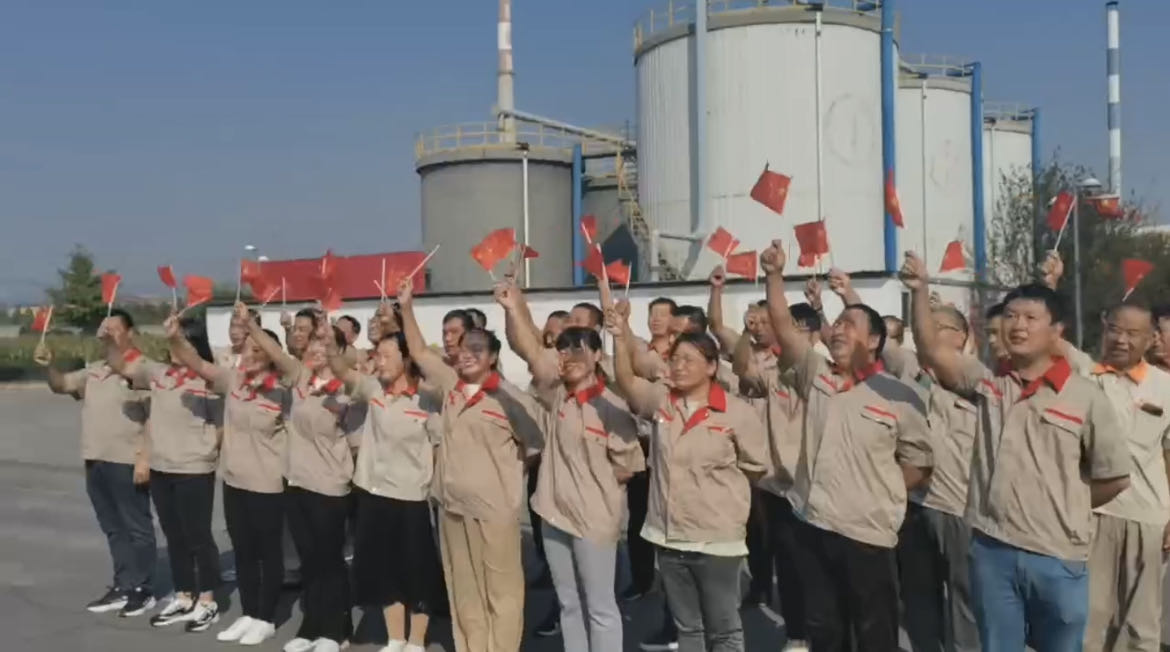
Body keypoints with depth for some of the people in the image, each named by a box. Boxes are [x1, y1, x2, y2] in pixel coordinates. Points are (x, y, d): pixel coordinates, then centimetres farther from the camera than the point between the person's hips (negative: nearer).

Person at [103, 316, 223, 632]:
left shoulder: (208, 381, -12)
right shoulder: (158, 372, 6)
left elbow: (223, 425, -9)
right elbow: (121, 365, 13)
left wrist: (207, 450, -11)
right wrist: (108, 340, -2)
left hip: (194, 471, -6)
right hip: (160, 469, 7)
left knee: (198, 537, 3)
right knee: (174, 537, 15)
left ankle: (207, 602, 14)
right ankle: (183, 598, 27)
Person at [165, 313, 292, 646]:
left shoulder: (281, 393, -12)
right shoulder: (232, 380, 1)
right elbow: (196, 364, -8)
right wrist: (176, 338, -24)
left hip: (268, 484, -5)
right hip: (234, 481, 6)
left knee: (268, 552, 7)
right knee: (242, 552, 15)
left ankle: (266, 619, 20)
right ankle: (248, 615, 28)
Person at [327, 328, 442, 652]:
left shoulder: (427, 400, -11)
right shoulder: (373, 389, 3)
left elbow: (441, 447, -6)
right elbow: (343, 371, -9)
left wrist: (431, 485, -8)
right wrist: (329, 343, -26)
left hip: (410, 498, -5)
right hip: (373, 493, 5)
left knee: (416, 573, 7)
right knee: (383, 571, 15)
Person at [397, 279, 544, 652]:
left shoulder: (508, 396, -10)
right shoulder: (451, 384, 5)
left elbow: (533, 444, -2)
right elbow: (418, 352, 16)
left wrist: (501, 465, 4)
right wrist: (406, 307, 11)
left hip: (494, 507, -6)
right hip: (452, 503, 6)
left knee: (501, 589, 5)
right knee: (463, 589, 16)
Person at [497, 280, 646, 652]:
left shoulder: (611, 406, -13)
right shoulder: (557, 393, 0)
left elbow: (628, 466, -8)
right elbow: (530, 350, -12)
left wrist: (592, 480, -3)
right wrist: (514, 309, -25)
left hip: (594, 517, -5)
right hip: (555, 512, 5)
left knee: (600, 607, 6)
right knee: (568, 604, 16)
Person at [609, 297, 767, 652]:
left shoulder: (737, 412, -9)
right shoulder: (661, 399, 1)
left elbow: (755, 468, 1)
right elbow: (625, 380, -14)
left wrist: (718, 487, 3)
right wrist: (621, 336, -27)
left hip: (716, 539, -4)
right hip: (669, 537, 4)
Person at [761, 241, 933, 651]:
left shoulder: (899, 397, -6)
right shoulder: (816, 375, 3)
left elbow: (920, 462, 1)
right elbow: (783, 325, -4)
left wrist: (881, 494, -4)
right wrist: (775, 275, -12)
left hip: (867, 535, -3)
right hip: (814, 527, 4)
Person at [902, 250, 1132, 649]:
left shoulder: (1086, 397, -4)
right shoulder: (987, 383, 3)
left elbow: (1115, 478, 2)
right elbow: (931, 351, -11)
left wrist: (1065, 510, 5)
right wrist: (920, 291, -22)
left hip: (1057, 557, -2)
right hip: (991, 549, 2)